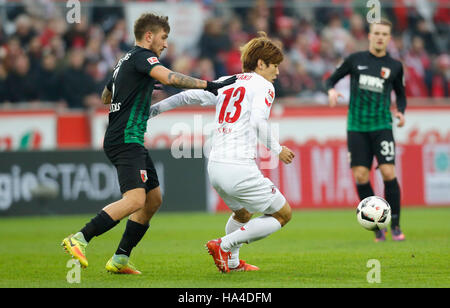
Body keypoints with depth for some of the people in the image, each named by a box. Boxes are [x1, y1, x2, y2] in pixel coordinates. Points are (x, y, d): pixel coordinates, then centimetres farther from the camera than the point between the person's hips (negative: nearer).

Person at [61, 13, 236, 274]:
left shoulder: (126, 61, 21)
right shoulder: (141, 56, -8)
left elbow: (105, 97, 34)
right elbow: (169, 78, -27)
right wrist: (209, 85, -26)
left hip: (131, 141, 11)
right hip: (126, 138, -11)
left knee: (153, 200, 11)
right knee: (135, 199, -23)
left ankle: (120, 259, 8)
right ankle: (79, 239, -25)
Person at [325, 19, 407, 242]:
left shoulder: (394, 66, 6)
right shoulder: (356, 60, 4)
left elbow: (400, 94, 19)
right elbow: (332, 79, 13)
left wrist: (400, 111, 0)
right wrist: (331, 91, -10)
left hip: (381, 126, -1)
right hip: (357, 127, 1)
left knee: (388, 173, -13)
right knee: (360, 176, -6)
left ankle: (395, 226, -3)